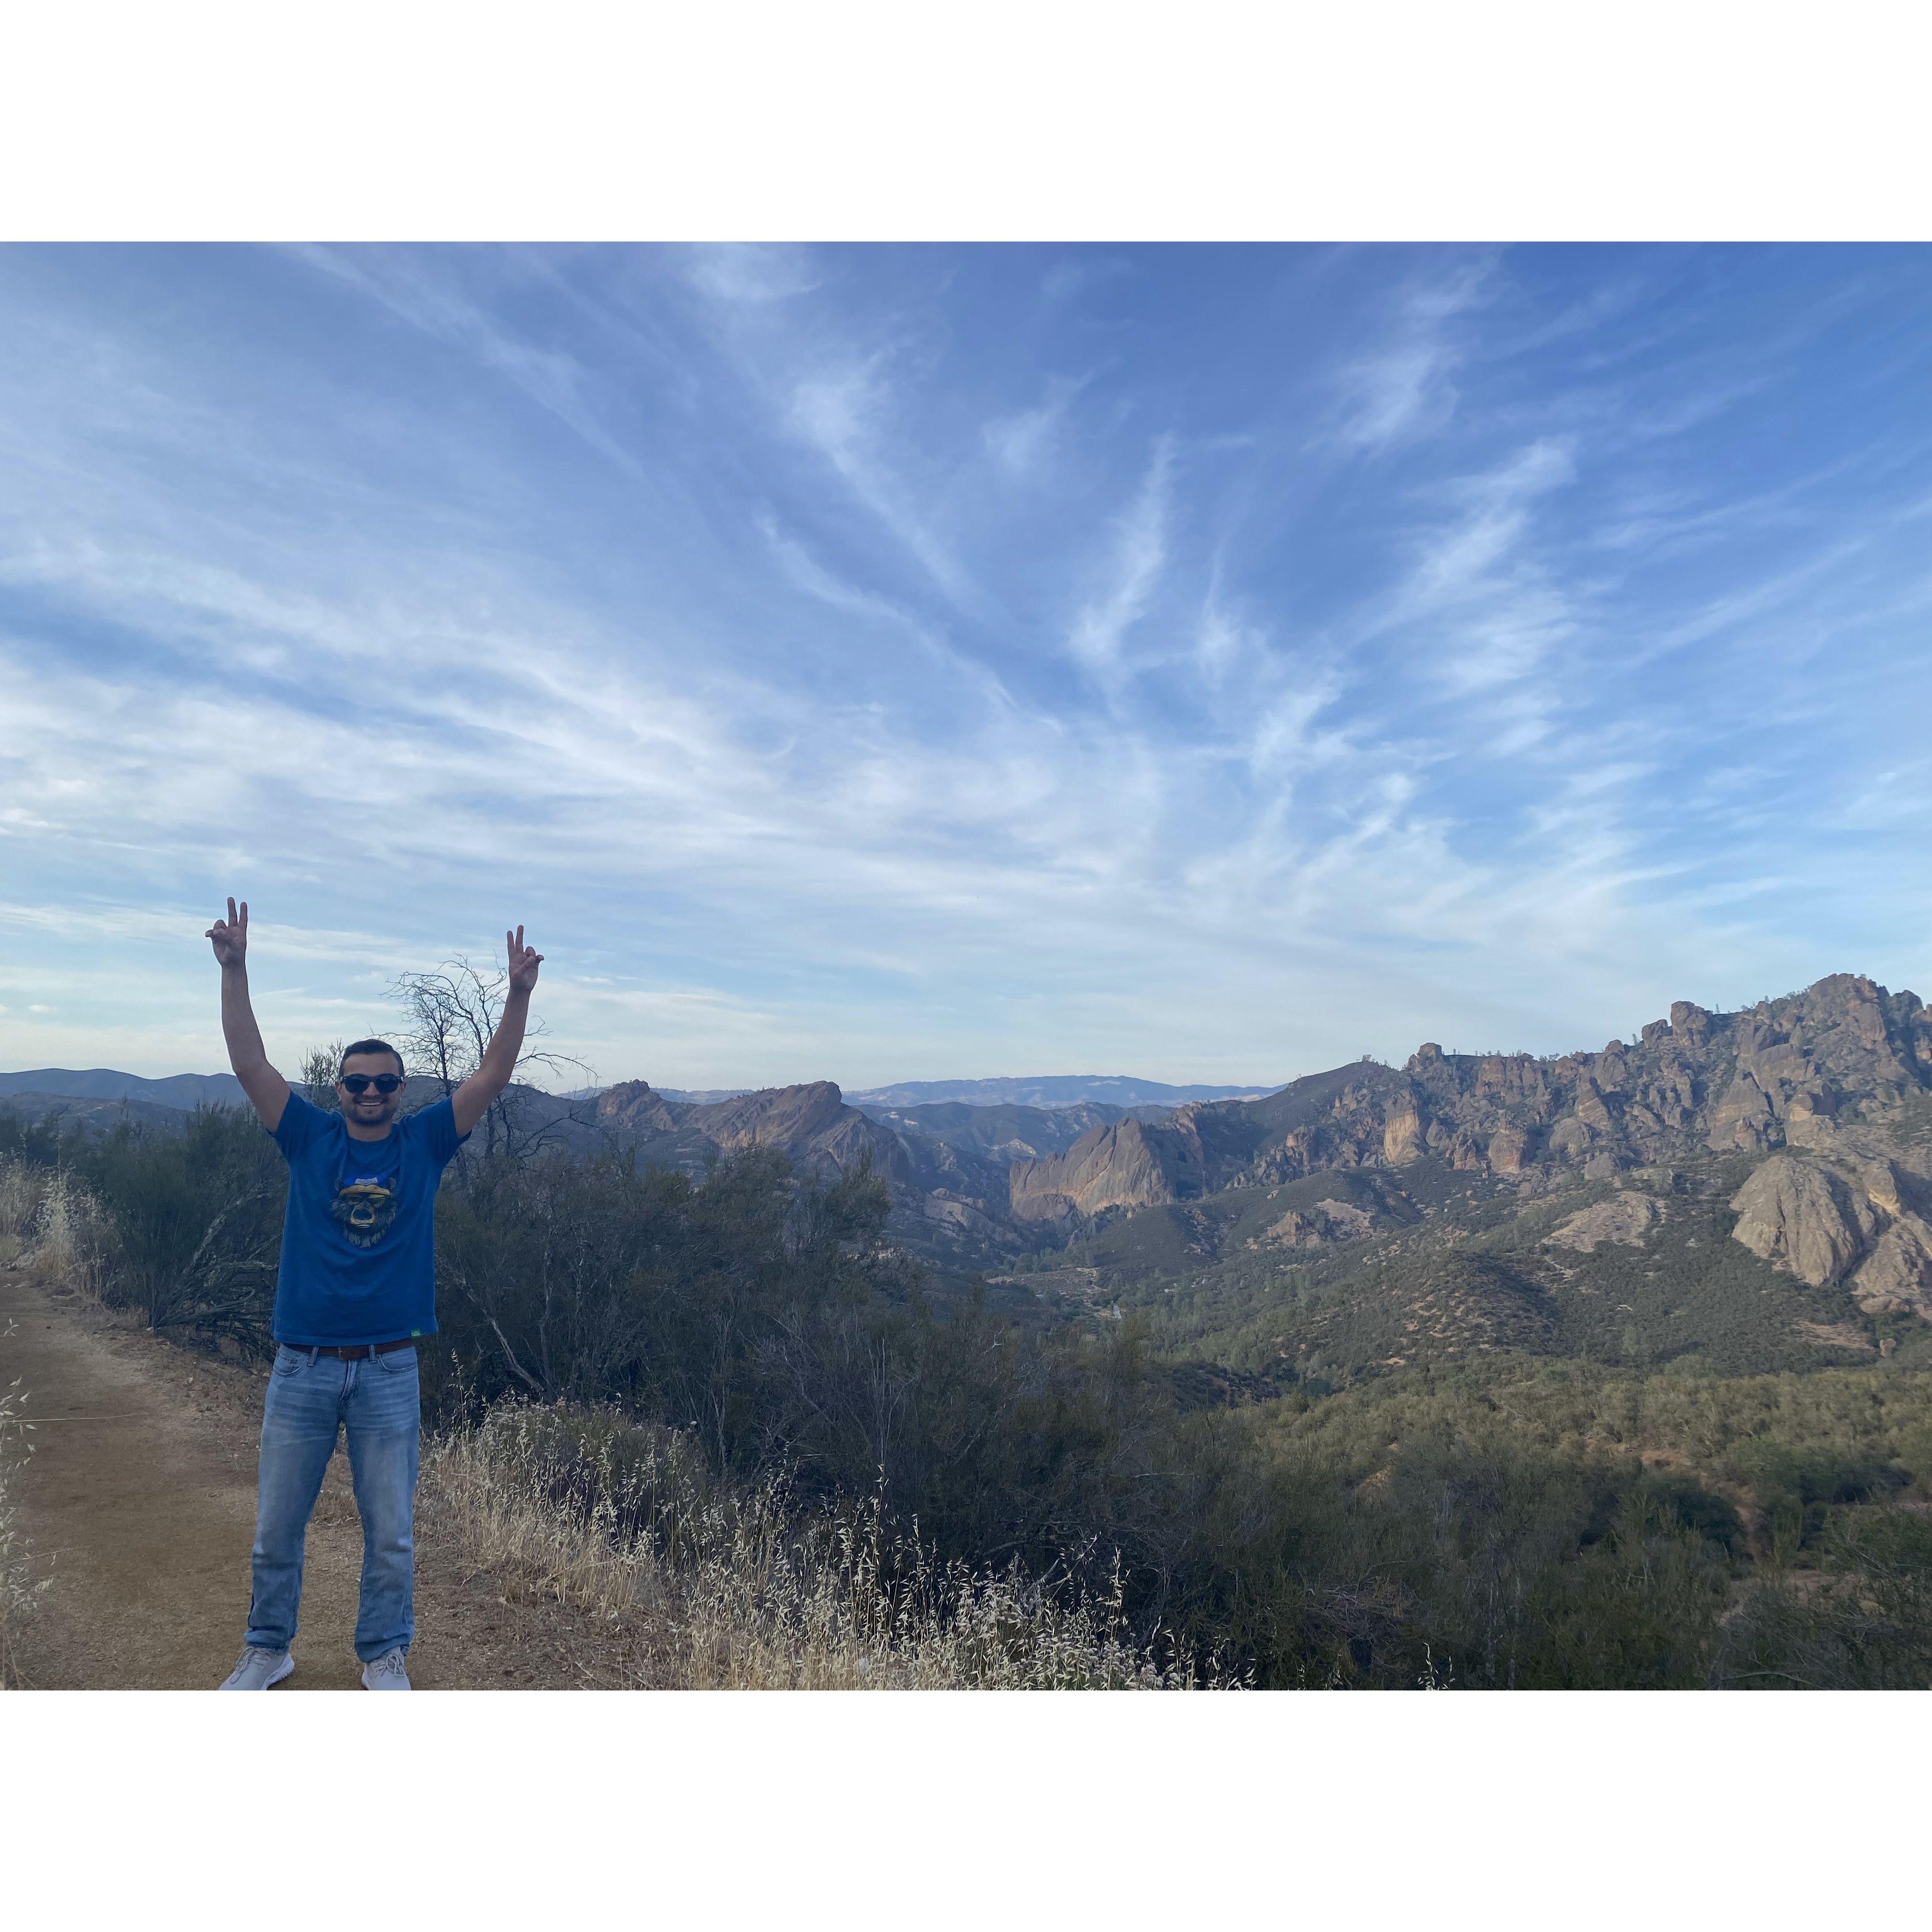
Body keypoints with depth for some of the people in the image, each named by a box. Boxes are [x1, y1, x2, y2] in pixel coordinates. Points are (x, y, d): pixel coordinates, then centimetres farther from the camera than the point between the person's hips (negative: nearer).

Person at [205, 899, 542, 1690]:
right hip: (302, 1365, 1)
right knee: (277, 1522, 15)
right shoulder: (310, 1139, 0)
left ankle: (384, 1654, 28)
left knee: (391, 1529, 9)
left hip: (389, 1369, 0)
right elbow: (249, 1062, -8)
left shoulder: (425, 1143, 0)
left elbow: (493, 1076, -8)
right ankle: (267, 1647, 36)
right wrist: (234, 968, -18)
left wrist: (519, 994, -19)